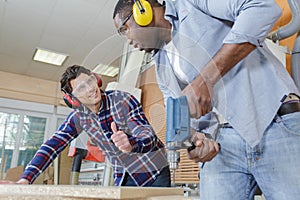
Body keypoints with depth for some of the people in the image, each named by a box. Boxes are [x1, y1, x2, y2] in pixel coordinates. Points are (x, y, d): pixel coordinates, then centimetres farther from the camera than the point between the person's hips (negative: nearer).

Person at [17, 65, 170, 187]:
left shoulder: (123, 101, -20)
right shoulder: (78, 117, -6)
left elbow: (150, 137, -28)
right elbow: (52, 145, -8)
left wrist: (131, 144, -50)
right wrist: (25, 179, -20)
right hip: (124, 177, 4)